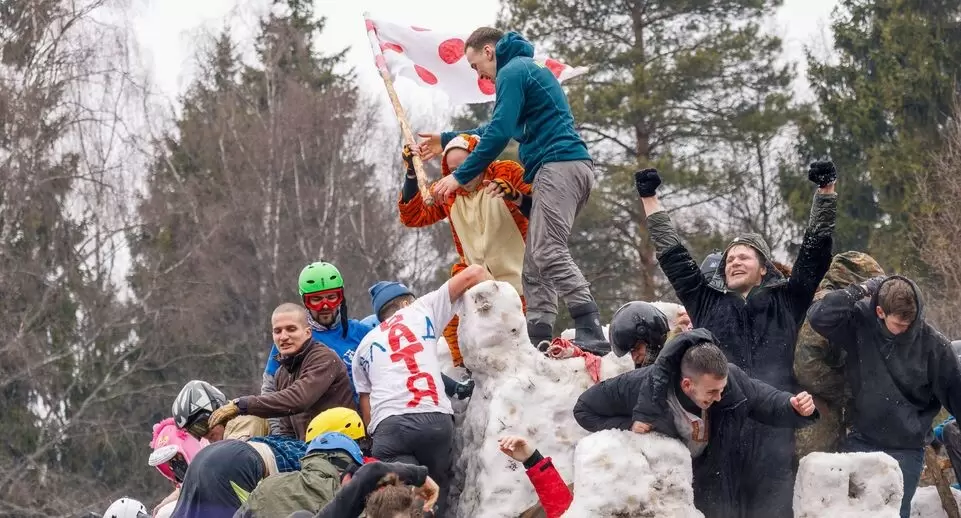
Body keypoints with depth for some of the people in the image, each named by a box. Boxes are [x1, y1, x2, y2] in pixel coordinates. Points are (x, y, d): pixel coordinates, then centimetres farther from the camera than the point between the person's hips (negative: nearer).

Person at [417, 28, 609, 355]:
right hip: (570, 168, 11)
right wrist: (447, 141, 46)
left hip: (559, 166, -11)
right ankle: (538, 345, -1)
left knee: (549, 254, -21)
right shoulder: (527, 69, 29)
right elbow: (500, 128, 41)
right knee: (535, 264, 6)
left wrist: (460, 176, -7)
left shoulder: (512, 72, -3)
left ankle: (592, 338, -31)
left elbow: (500, 133, -12)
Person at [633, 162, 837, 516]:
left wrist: (826, 191, 6)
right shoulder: (708, 304, 20)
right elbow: (672, 255, 23)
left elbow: (816, 251, 12)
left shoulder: (785, 303, 16)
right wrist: (649, 198, 24)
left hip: (773, 428, -2)